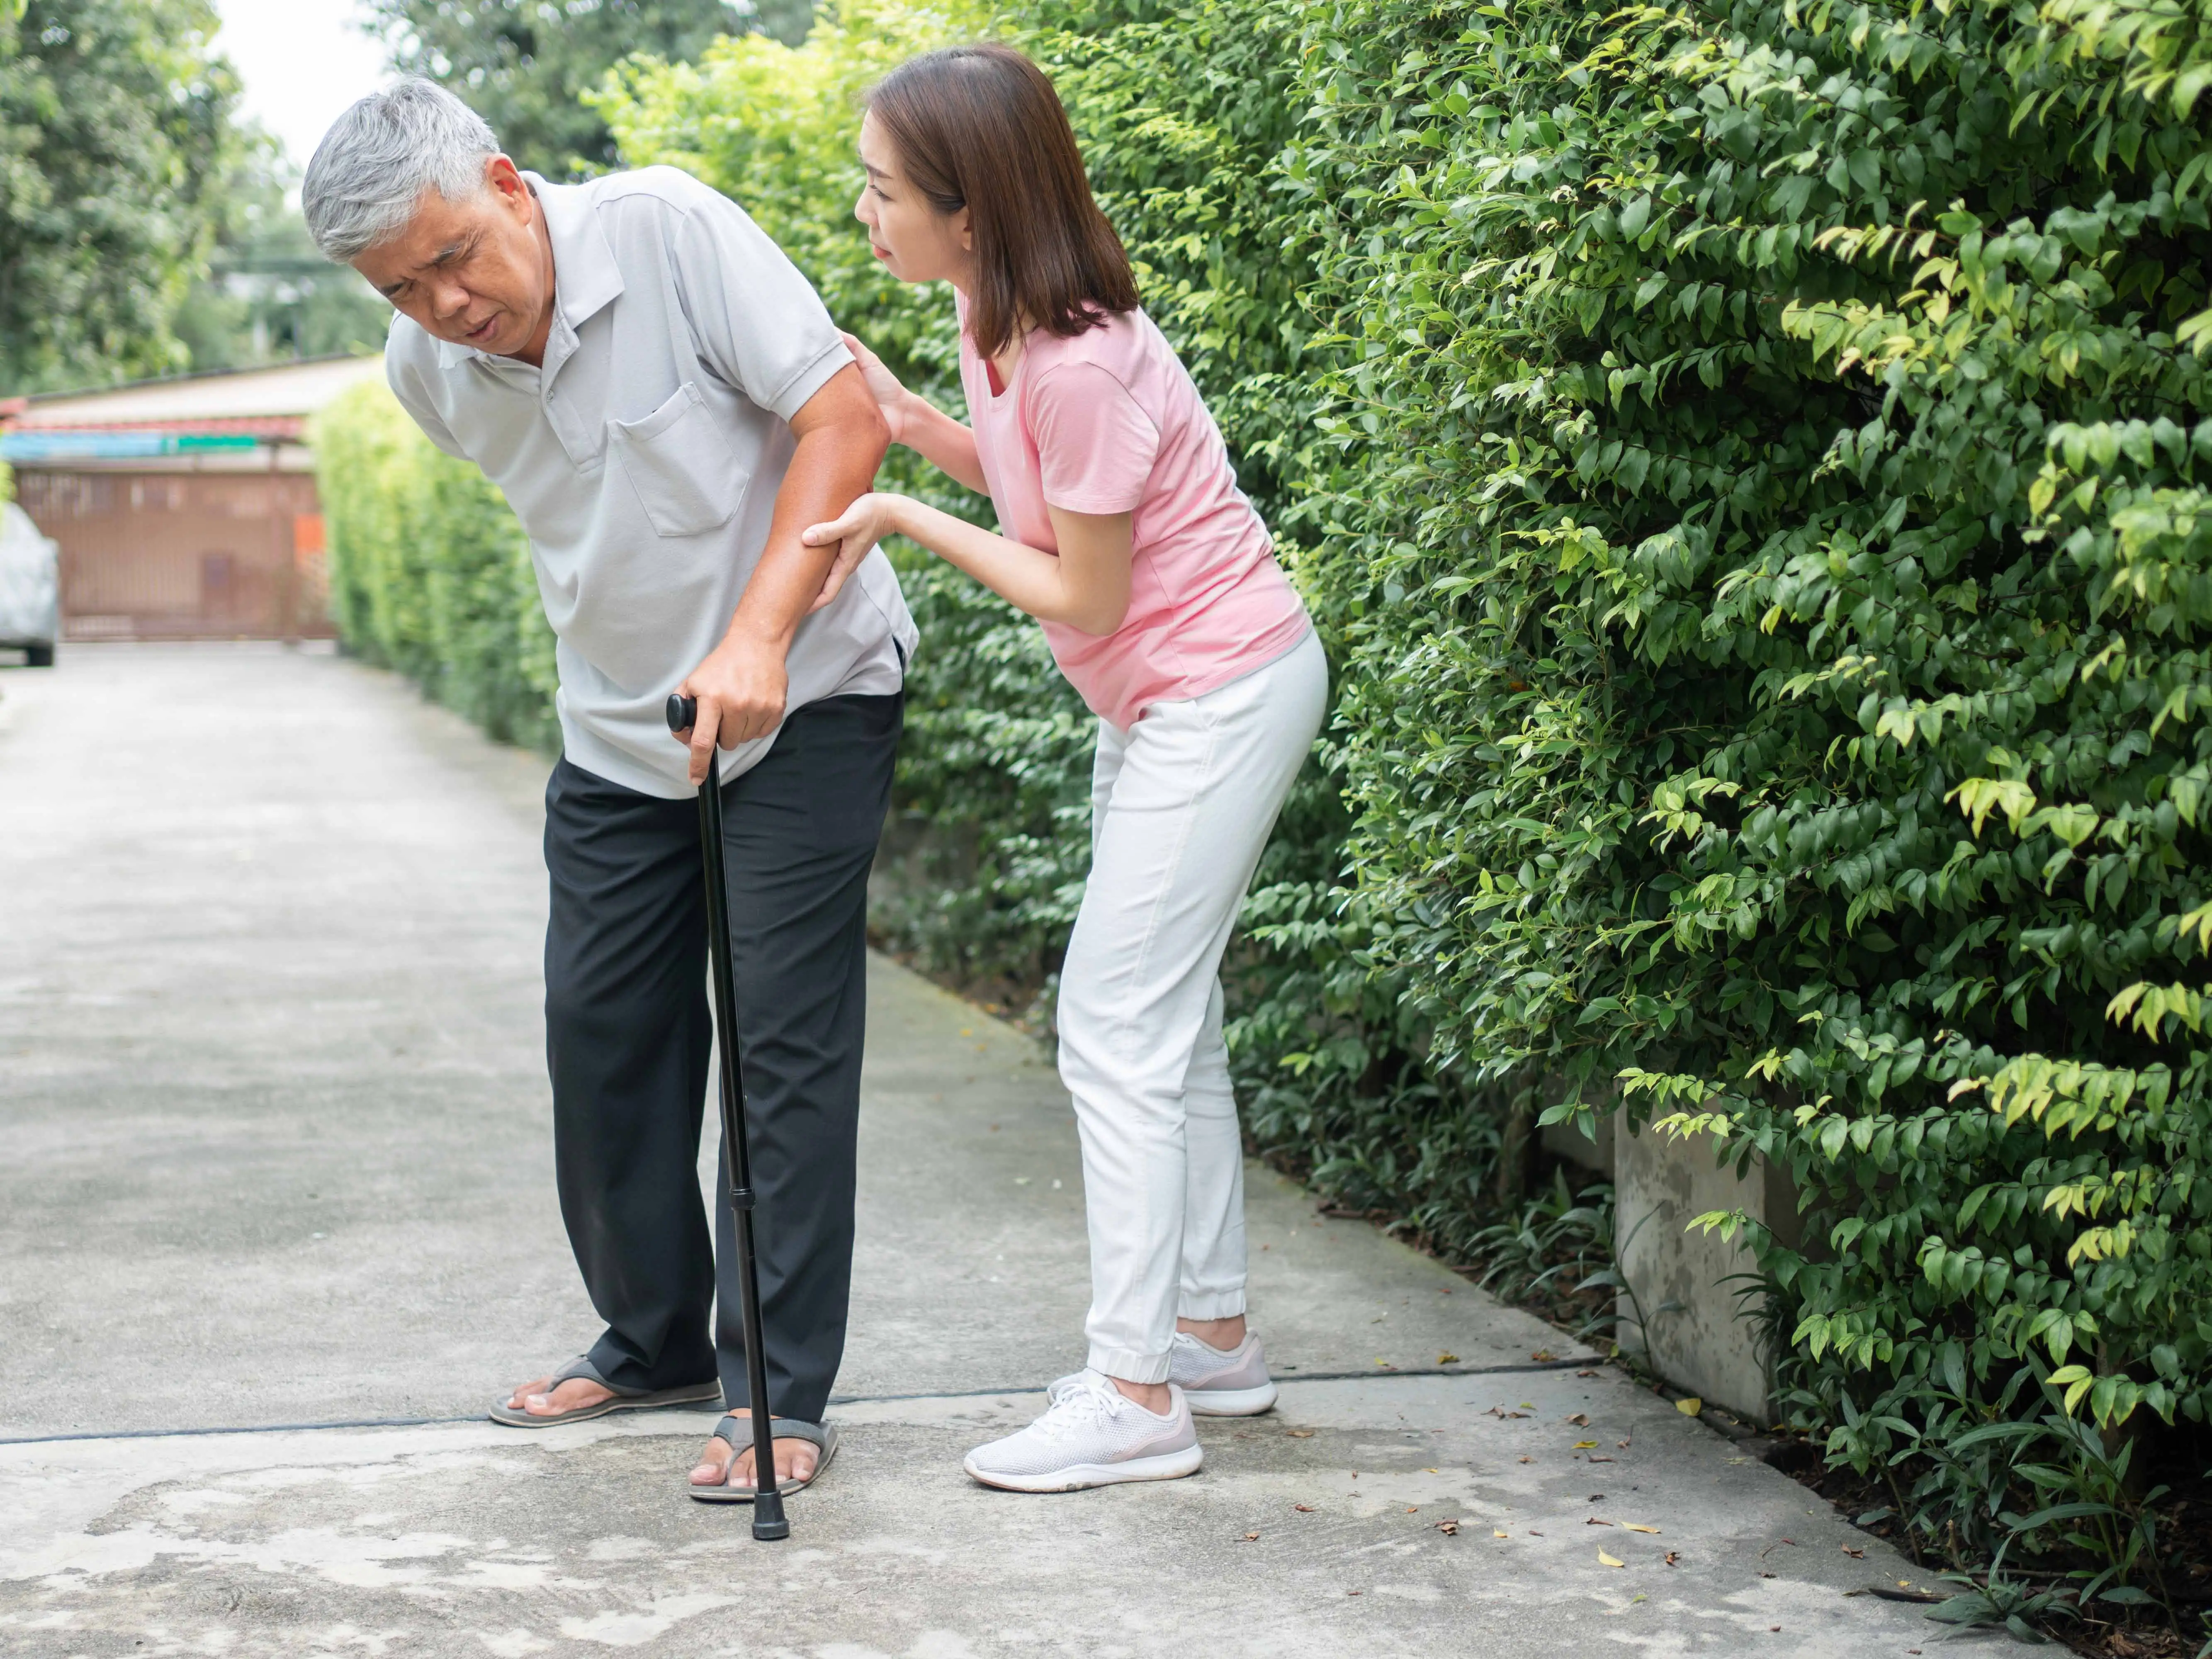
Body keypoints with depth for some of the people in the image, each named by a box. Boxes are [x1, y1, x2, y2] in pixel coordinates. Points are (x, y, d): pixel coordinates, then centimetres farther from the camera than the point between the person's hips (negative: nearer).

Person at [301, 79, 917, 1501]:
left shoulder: (667, 230, -22)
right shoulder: (428, 371, -5)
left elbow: (844, 417, -24)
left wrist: (757, 638, -31)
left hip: (806, 696, -6)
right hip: (619, 728, 6)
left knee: (786, 1037, -8)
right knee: (603, 1031, 8)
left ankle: (780, 1396, -1)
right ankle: (656, 1341, 27)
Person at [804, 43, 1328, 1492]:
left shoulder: (1083, 365, -28)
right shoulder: (994, 316, 0)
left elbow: (1082, 597, -20)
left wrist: (910, 520, -17)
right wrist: (911, 420, -3)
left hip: (1222, 691, -10)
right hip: (1163, 700, 10)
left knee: (1118, 1029, -9)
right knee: (1169, 1020, 15)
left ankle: (1136, 1398, -4)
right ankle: (1214, 1335, 26)